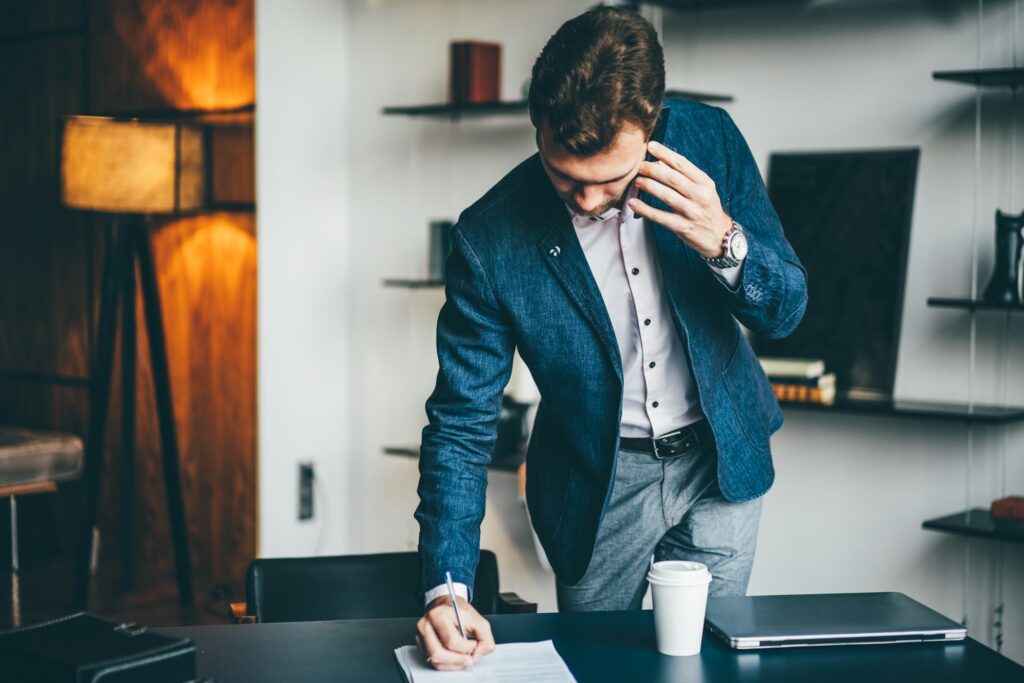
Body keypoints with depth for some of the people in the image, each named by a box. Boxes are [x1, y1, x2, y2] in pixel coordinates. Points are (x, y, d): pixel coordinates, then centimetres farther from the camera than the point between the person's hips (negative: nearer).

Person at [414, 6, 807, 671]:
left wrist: (724, 242, -31)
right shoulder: (490, 239, -23)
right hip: (596, 484, -1)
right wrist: (447, 589, -27)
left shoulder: (709, 139, -16)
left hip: (720, 458, 2)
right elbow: (462, 423, -16)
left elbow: (787, 309, -8)